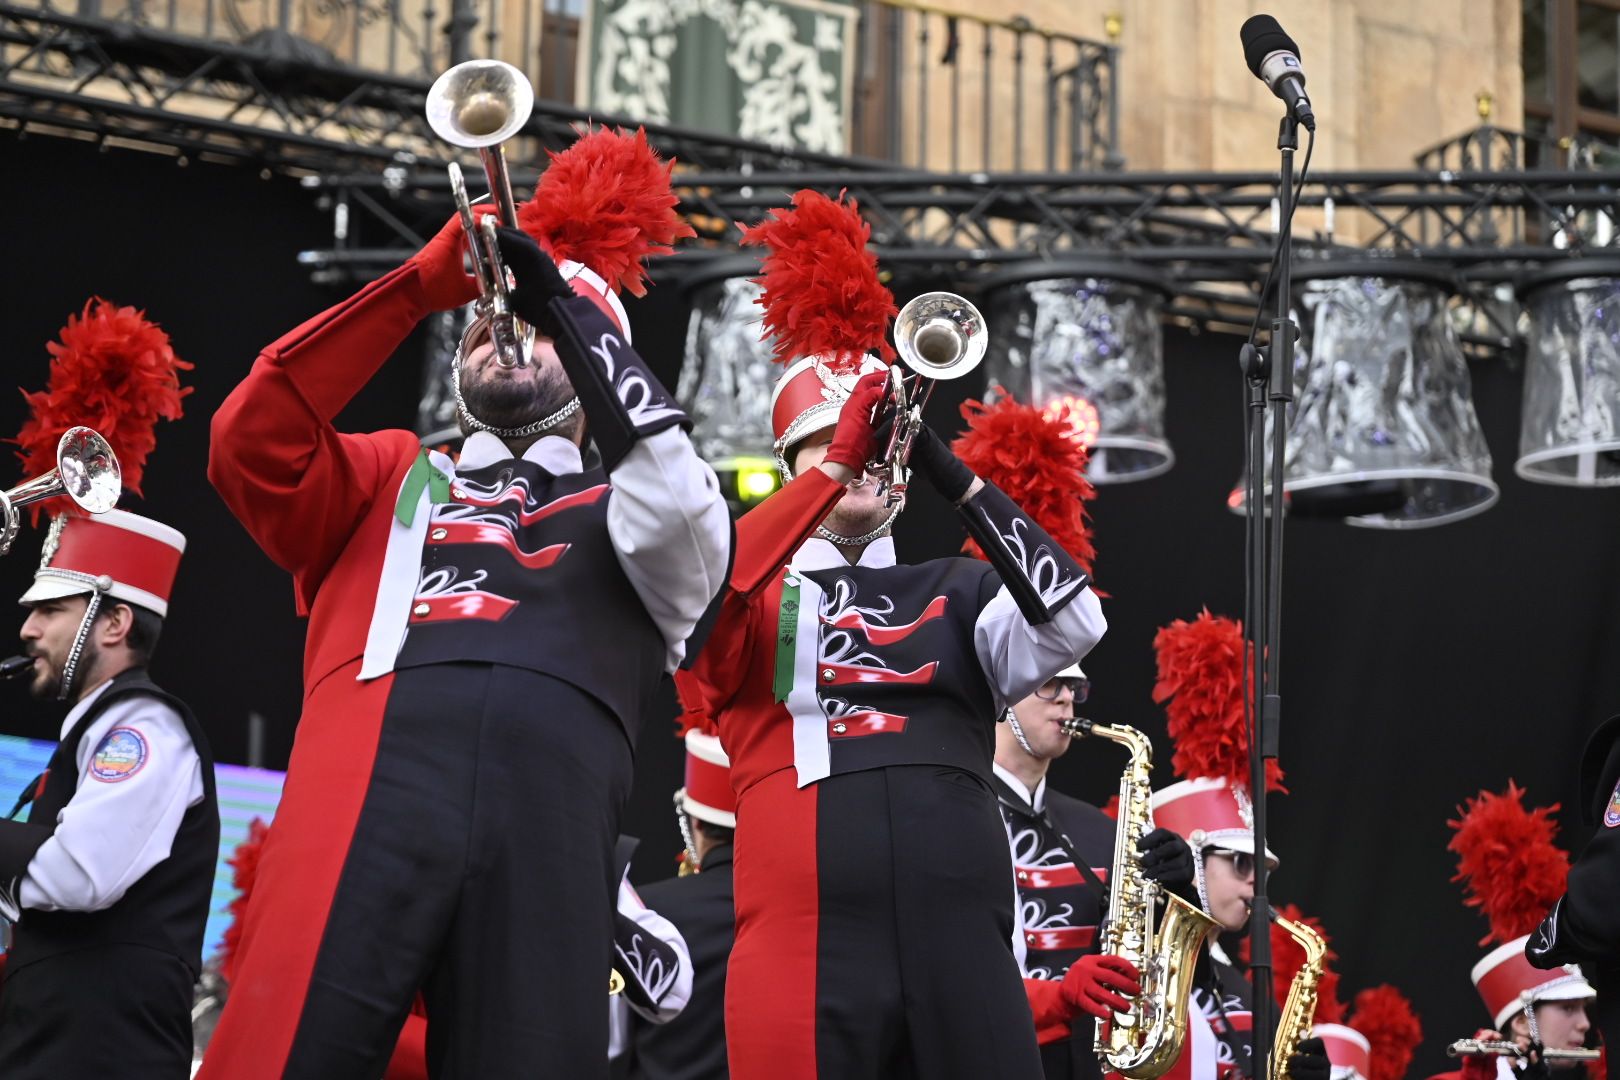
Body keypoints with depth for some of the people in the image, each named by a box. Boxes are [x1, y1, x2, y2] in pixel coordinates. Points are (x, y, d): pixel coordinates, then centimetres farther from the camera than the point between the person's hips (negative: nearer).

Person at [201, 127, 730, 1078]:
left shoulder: (624, 512, 29)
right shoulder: (391, 479, 32)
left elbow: (679, 506, 5)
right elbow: (252, 442, 14)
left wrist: (565, 303, 10)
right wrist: (422, 285, 11)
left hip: (547, 825, 0)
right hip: (364, 806, 0)